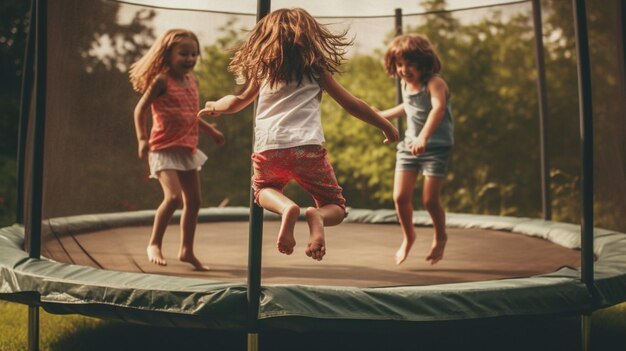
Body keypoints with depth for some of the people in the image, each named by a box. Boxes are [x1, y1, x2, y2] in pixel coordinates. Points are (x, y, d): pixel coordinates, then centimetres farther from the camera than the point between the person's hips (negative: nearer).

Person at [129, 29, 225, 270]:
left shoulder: (192, 82, 12)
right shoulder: (162, 80, -9)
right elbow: (140, 109, -8)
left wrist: (211, 130, 26)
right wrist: (142, 138, -19)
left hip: (187, 149, 8)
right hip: (164, 149, -8)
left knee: (193, 200, 9)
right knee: (173, 196, -21)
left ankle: (186, 250, 22)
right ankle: (154, 244, -2)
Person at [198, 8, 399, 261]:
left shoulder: (262, 69, 20)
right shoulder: (315, 69, 15)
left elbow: (240, 101, 34)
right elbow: (352, 105, 16)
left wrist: (216, 106, 55)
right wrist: (387, 126, 27)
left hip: (267, 148, 2)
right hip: (307, 148, -1)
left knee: (263, 188, 32)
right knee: (336, 207, 16)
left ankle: (286, 207, -5)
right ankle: (317, 216, -22)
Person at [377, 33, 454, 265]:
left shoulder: (434, 83, -18)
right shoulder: (405, 84, 6)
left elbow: (438, 108, -38)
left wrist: (424, 137, -53)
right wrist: (383, 115, 37)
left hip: (436, 146, -6)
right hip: (409, 145, 6)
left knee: (429, 199, -7)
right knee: (400, 196, -3)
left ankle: (440, 237, 23)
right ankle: (408, 236, 23)